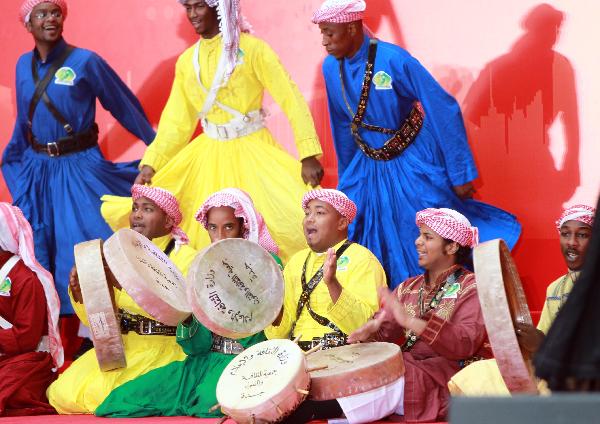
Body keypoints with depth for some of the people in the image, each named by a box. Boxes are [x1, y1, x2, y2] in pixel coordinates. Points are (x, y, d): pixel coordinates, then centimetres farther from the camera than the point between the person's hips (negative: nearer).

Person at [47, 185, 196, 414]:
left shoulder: (184, 257, -3)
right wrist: (80, 291, -8)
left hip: (163, 347, -5)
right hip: (119, 345, 5)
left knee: (101, 394, -26)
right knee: (64, 393, -15)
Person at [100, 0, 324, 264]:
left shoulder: (251, 49, -7)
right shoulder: (187, 61, 8)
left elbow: (291, 98, -13)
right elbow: (176, 122, 13)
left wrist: (308, 156, -22)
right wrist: (150, 165, 1)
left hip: (253, 152, -4)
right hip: (208, 155, 4)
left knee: (303, 214, -19)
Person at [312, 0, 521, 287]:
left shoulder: (393, 60, -22)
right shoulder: (331, 67, -3)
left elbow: (444, 110, -19)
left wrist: (460, 175, -16)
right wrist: (346, 181, 19)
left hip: (413, 170, -6)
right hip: (368, 170, 6)